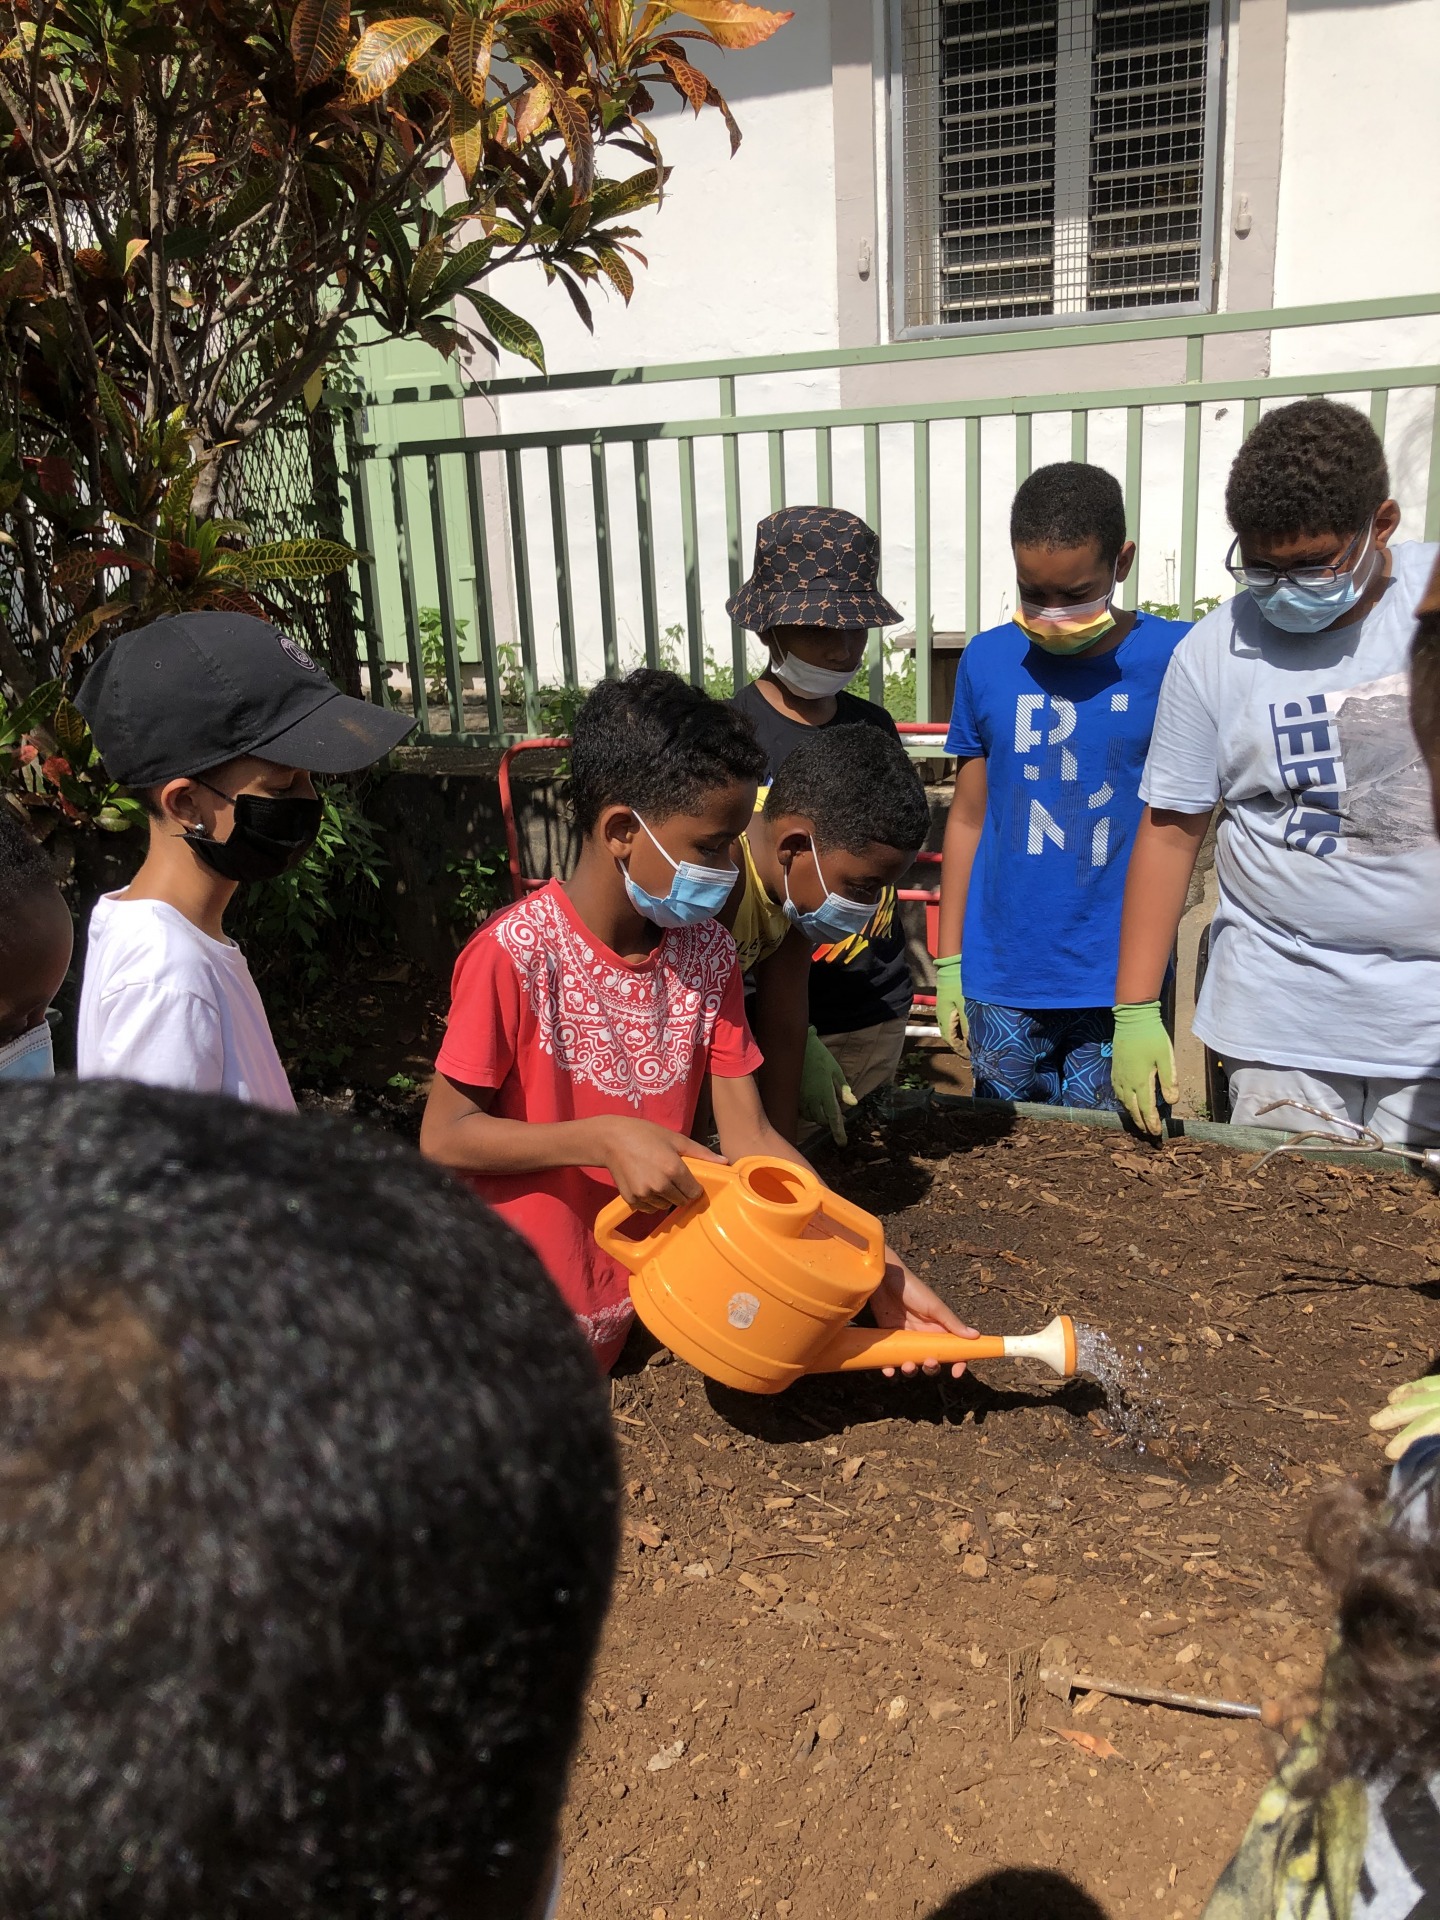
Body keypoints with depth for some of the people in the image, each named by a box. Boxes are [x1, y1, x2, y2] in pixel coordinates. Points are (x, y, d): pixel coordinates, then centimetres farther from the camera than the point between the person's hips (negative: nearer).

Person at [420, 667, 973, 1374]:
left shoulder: (706, 952, -6)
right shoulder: (519, 954, -24)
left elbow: (749, 1137, -5)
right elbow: (443, 1137, -18)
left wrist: (882, 1271, -11)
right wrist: (608, 1138, -29)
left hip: (640, 1301, 5)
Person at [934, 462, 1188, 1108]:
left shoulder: (1174, 658, -5)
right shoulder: (987, 661, 3)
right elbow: (968, 819, 8)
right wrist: (948, 965, 8)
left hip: (1119, 986, -2)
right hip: (1000, 984, 2)